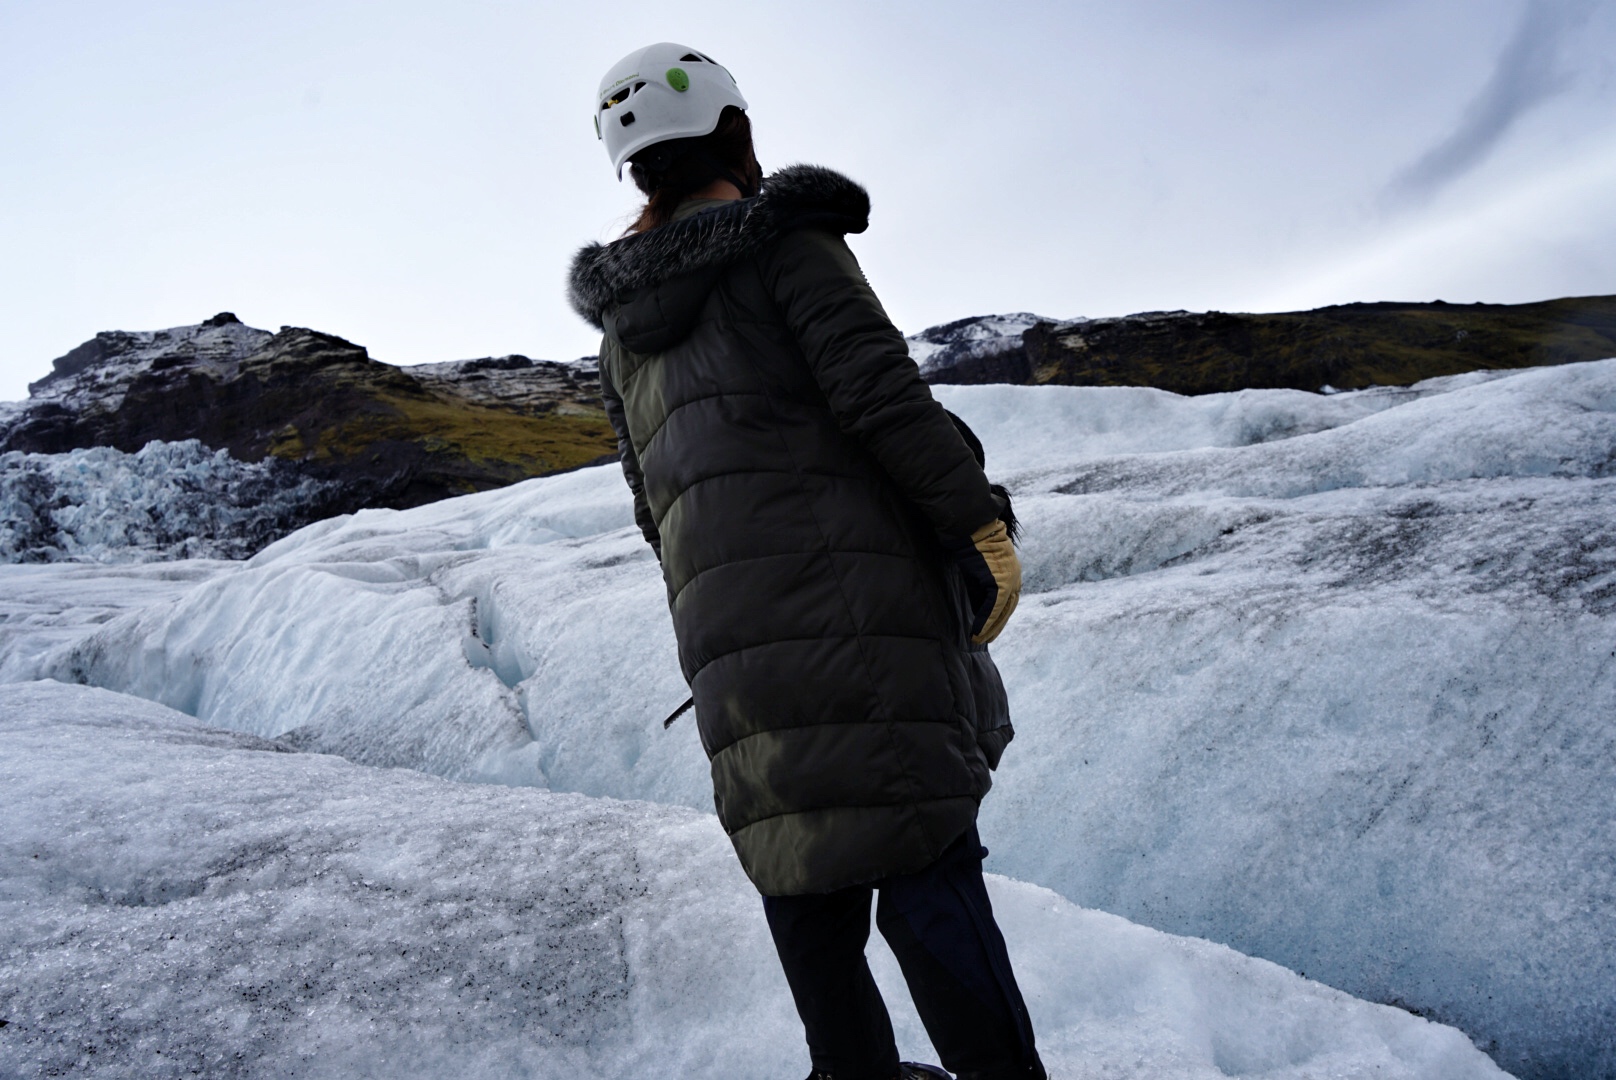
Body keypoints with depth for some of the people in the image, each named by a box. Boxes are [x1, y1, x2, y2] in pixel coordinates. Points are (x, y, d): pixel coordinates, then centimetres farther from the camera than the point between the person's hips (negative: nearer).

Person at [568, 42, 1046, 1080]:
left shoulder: (623, 320, 21)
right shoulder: (785, 237, 0)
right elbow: (880, 391, -12)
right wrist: (982, 520, -8)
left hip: (719, 606, 7)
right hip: (845, 573, -6)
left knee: (800, 844, 13)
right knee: (918, 843, -5)